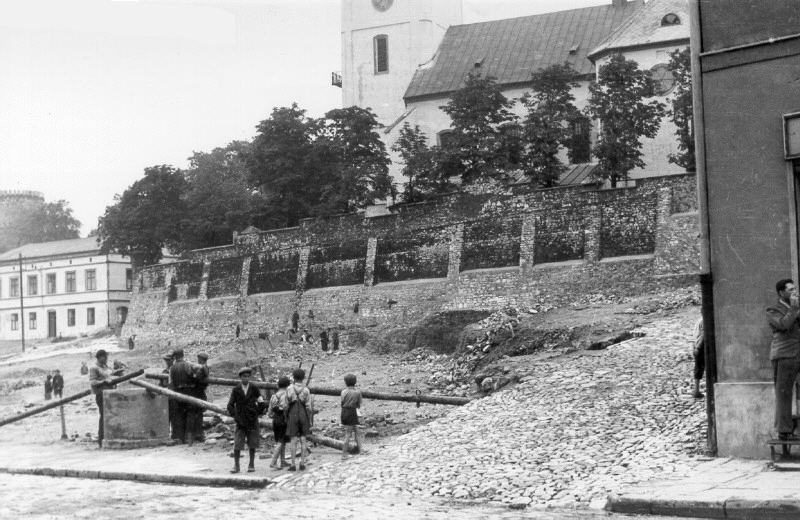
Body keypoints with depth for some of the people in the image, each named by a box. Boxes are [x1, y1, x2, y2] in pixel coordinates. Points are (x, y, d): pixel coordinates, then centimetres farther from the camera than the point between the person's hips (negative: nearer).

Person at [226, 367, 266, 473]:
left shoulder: (254, 388, 0)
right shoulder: (236, 390, 0)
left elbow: (262, 403, 5)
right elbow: (230, 405, 8)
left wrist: (257, 413, 3)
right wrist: (235, 416, 0)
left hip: (252, 421, 0)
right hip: (240, 421, 0)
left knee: (252, 444, 5)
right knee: (237, 444, -6)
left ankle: (251, 465, 15)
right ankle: (236, 465, 1)